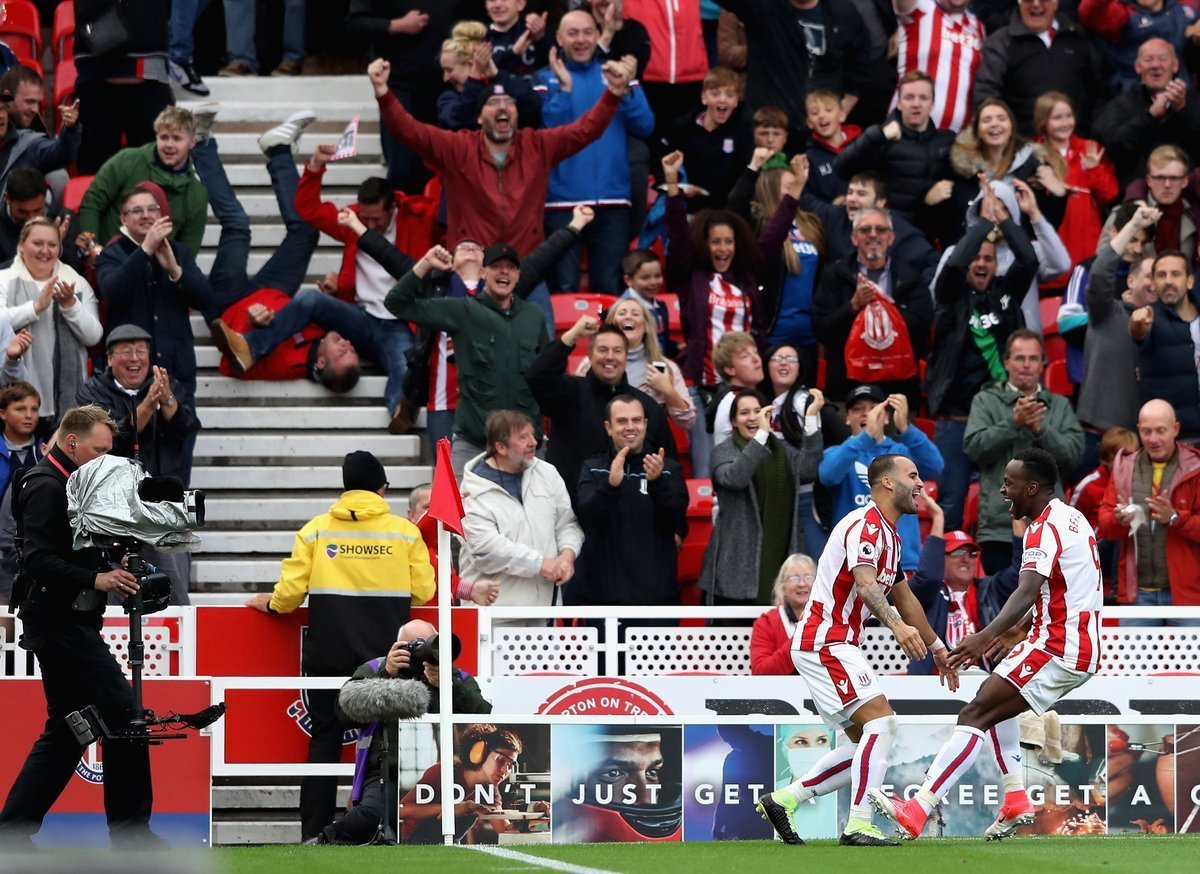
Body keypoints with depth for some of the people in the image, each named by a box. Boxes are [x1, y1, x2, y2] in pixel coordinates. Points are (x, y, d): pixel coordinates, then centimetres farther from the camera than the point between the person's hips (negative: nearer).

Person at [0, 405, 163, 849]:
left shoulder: (67, 484, 19)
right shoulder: (46, 487, -13)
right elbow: (38, 560, -22)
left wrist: (112, 568, 8)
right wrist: (96, 579, -27)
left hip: (67, 625, 11)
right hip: (62, 625, -11)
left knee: (65, 731, 12)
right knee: (123, 715, -10)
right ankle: (130, 828, -5)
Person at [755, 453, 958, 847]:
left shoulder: (888, 534, 18)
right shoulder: (866, 526, -14)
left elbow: (903, 597, 31)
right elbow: (864, 583, -32)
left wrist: (937, 648, 36)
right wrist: (897, 625, -47)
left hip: (834, 646, 10)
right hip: (824, 642, -10)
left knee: (864, 741, 9)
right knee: (880, 723, -19)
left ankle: (783, 800, 11)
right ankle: (859, 826, -21)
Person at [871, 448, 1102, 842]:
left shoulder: (1045, 528, -14)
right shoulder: (1071, 518, 17)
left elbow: (1028, 590, -30)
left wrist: (987, 635, -43)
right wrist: (1013, 631, 34)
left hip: (1057, 648, -10)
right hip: (1083, 649, 10)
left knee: (976, 714, -15)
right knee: (995, 704, 28)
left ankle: (916, 813, -24)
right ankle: (1016, 800, 17)